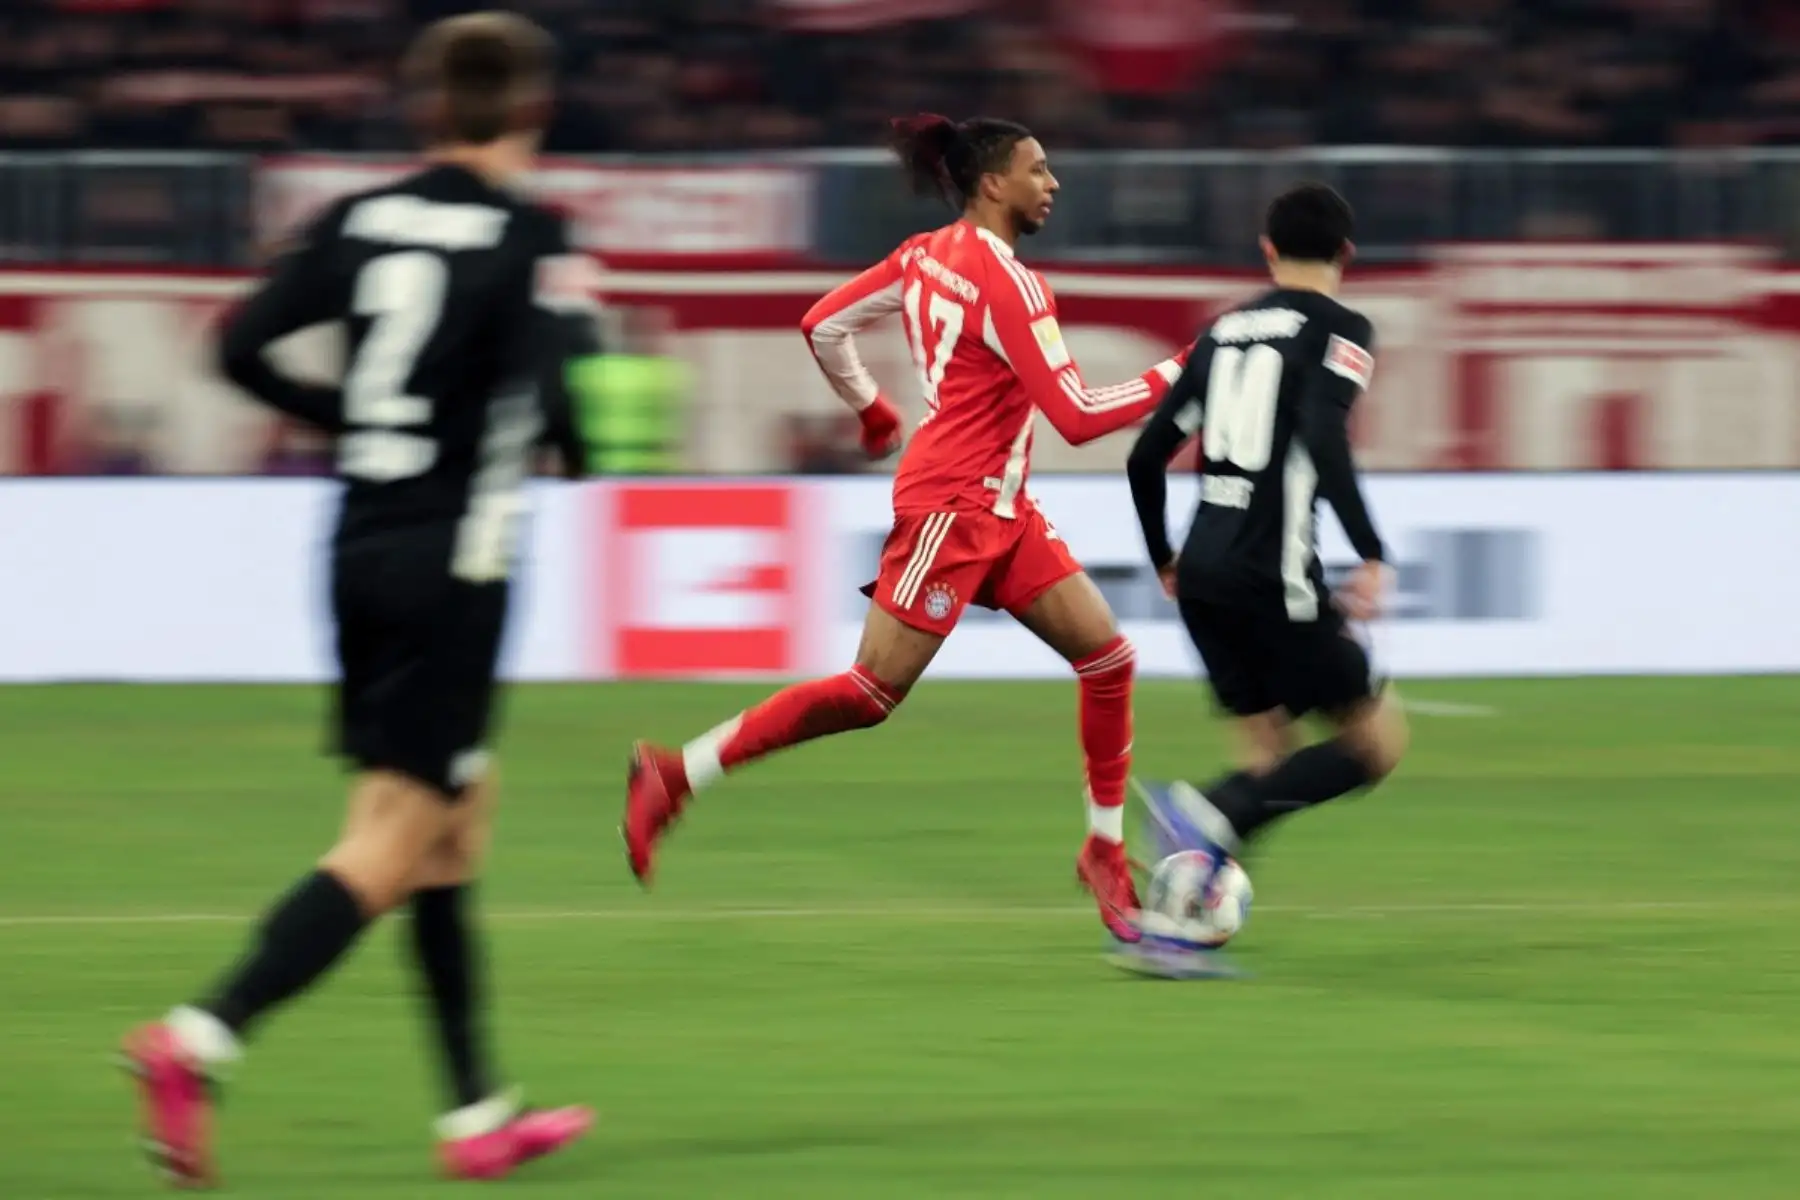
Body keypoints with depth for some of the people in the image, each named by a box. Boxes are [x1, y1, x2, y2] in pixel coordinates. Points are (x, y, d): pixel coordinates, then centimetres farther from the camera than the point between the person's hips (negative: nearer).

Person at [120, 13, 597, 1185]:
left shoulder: (361, 220, 5)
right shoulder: (527, 236, -11)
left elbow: (244, 350, 2)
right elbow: (553, 394, -21)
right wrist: (583, 448, 1)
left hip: (363, 552, 7)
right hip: (452, 568, -7)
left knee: (457, 815, 18)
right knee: (394, 844, -6)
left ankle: (479, 1109, 21)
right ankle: (199, 1040, -21)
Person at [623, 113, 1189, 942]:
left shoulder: (928, 254, 7)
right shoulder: (1006, 281, -19)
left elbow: (823, 324, 13)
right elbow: (1077, 416, -20)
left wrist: (871, 409, 27)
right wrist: (1178, 375, -13)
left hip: (1000, 507, 10)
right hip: (953, 506, -10)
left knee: (1107, 657, 5)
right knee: (873, 693, -8)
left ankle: (1106, 851, 10)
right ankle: (675, 775, -4)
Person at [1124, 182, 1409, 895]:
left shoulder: (1224, 332, 16)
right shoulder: (1339, 330, -3)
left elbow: (1147, 458, 17)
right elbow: (1324, 439, -21)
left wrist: (1164, 562, 31)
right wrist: (1371, 556, -24)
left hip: (1202, 573, 7)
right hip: (1275, 579, -7)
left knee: (1267, 751, 16)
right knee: (1376, 741, 2)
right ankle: (1210, 818, -18)